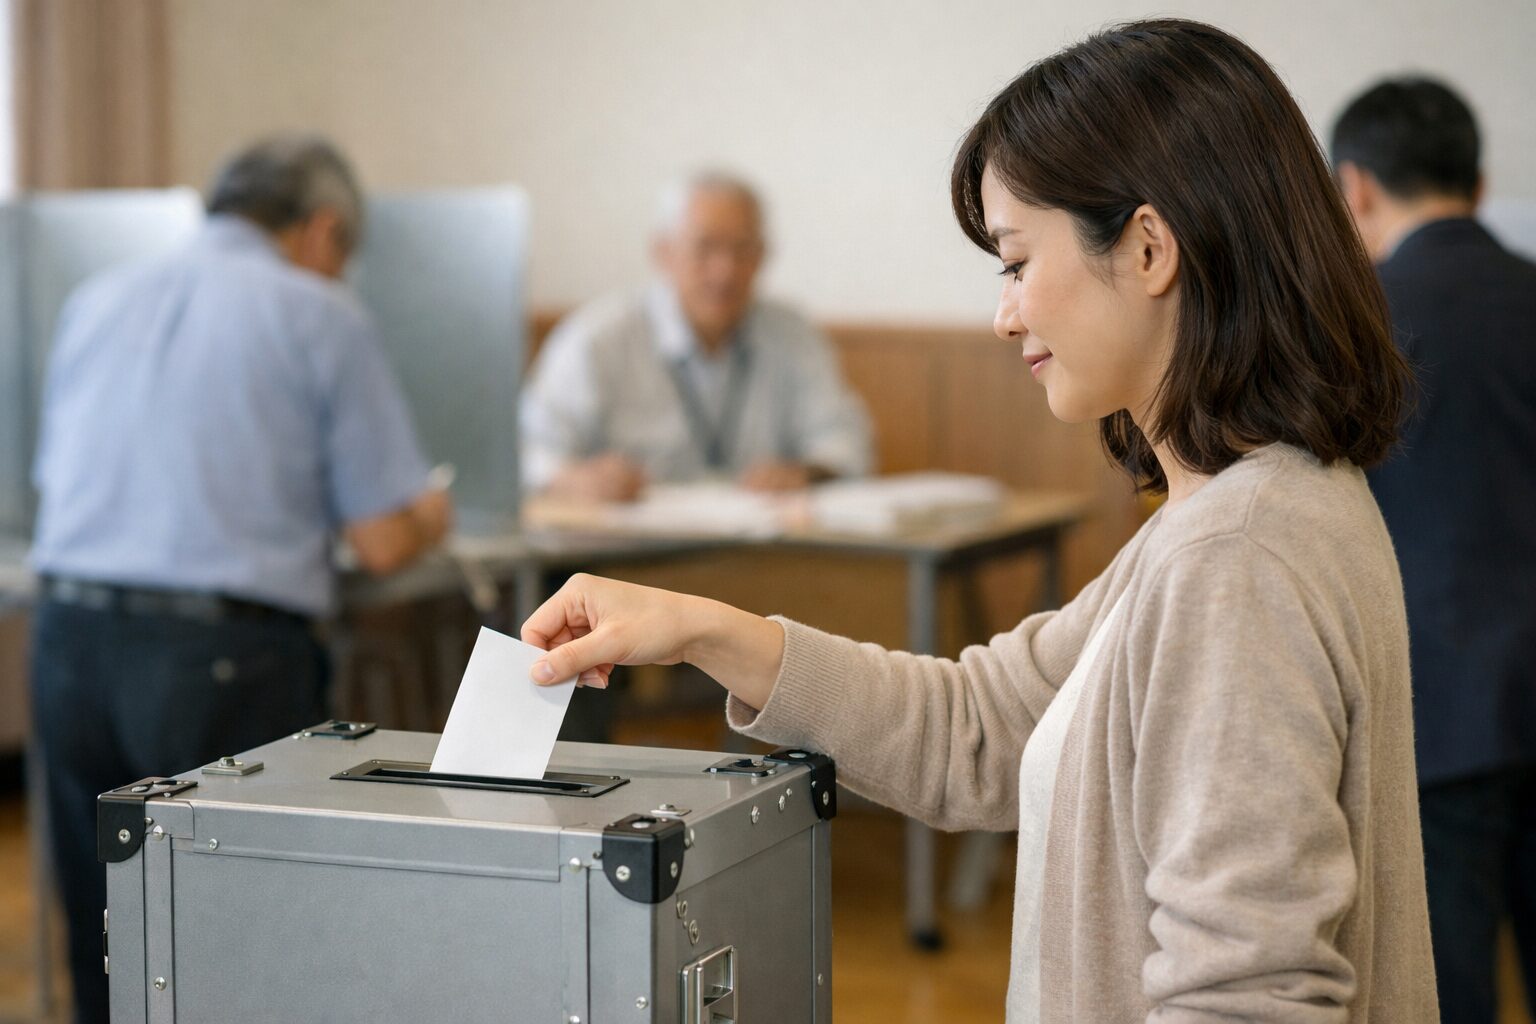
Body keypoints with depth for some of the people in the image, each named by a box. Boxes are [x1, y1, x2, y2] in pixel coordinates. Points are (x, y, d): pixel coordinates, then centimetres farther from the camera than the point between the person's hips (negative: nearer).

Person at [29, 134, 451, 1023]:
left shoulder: (96, 303, 16)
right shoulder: (324, 317, 1)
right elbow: (384, 544, -2)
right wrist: (427, 517, 22)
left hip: (68, 640, 5)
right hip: (224, 654, -5)